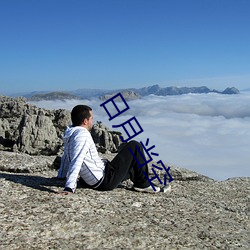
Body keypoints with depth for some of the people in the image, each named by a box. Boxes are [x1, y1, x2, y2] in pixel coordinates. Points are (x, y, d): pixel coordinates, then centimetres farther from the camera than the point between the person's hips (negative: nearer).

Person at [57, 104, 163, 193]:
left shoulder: (70, 133, 8)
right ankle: (143, 184, 6)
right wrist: (69, 188, -36)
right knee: (135, 146, -4)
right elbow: (77, 161, -31)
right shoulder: (82, 134, -22)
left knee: (131, 167, 31)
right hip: (105, 180, -10)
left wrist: (61, 176, 29)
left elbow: (66, 157, 19)